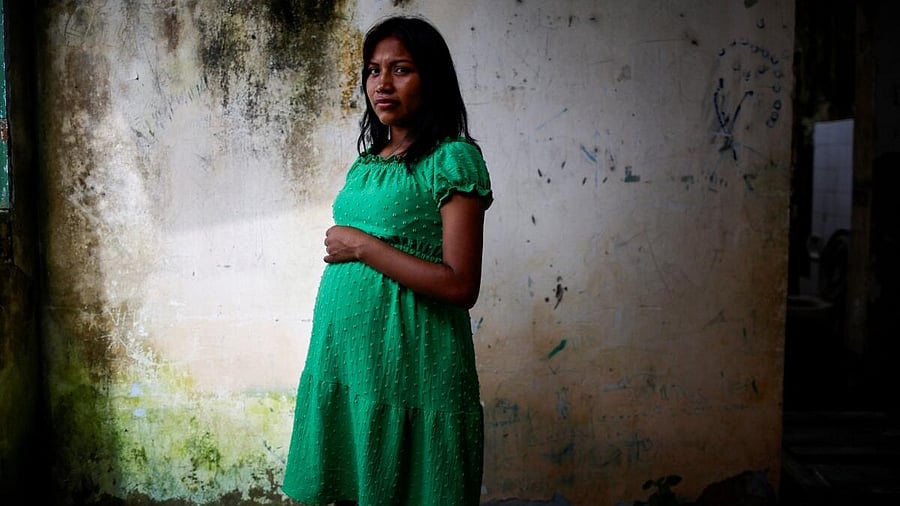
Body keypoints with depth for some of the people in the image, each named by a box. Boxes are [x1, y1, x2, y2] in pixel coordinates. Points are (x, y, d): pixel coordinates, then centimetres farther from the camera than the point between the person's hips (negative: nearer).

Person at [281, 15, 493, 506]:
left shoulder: (453, 159, -9)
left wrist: (360, 245, -14)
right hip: (343, 356, 7)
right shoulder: (367, 162, 13)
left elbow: (460, 287, -18)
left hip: (408, 363, -6)